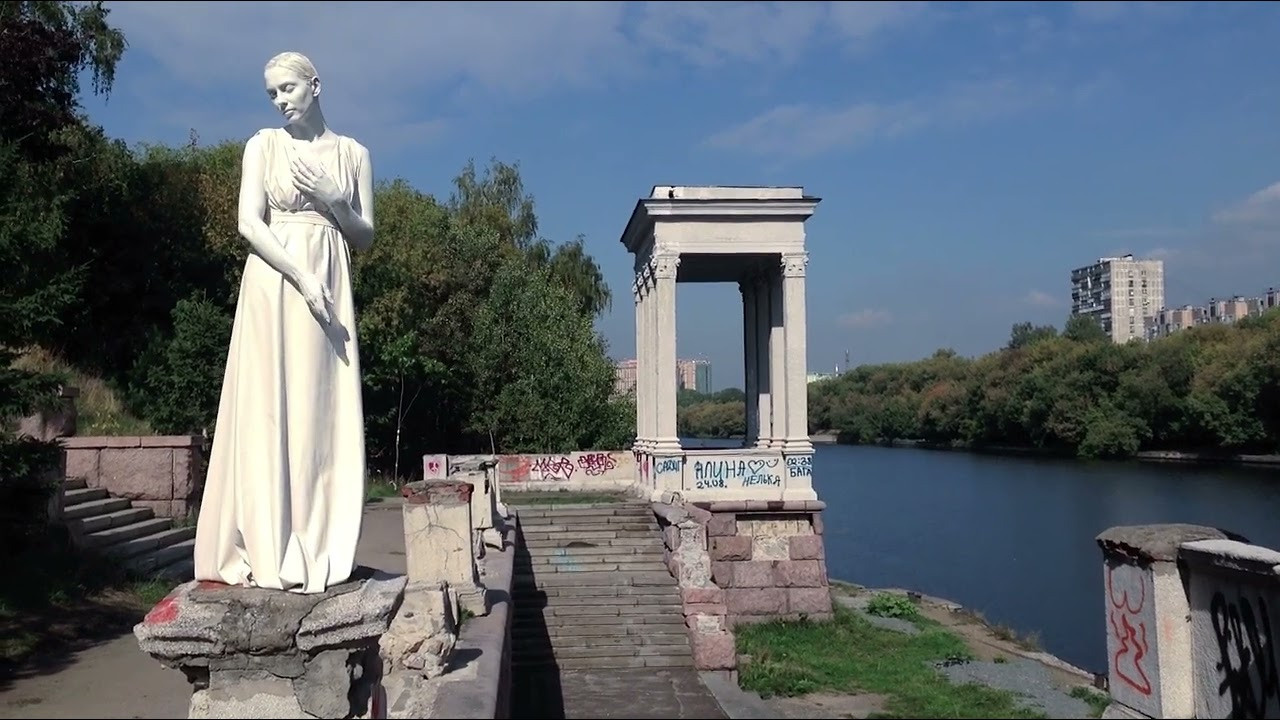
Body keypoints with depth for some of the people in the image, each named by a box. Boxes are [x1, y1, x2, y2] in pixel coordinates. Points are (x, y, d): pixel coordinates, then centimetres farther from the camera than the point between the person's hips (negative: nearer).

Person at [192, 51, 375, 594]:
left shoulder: (353, 154, 13)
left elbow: (365, 237, 12)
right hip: (273, 282, -2)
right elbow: (249, 223, -5)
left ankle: (316, 552, 3)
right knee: (269, 409, -6)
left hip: (330, 286, 2)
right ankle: (270, 554, -3)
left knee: (321, 412, -1)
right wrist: (302, 277, -15)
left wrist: (333, 201, -5)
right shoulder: (263, 145, 6)